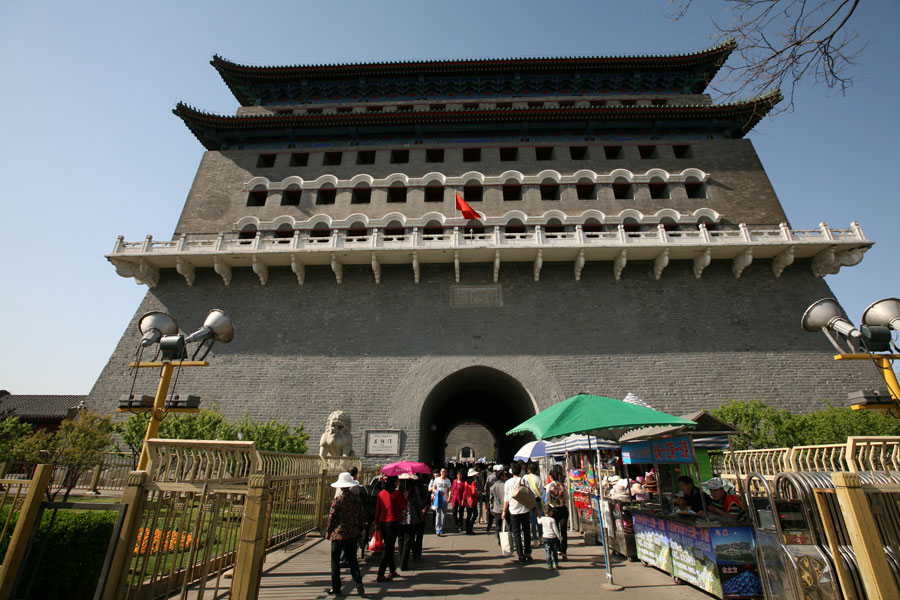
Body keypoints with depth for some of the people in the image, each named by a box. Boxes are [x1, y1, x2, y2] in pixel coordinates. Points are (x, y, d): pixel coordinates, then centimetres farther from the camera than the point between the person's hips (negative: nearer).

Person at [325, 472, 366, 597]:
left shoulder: (337, 500, -14)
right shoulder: (357, 499, -1)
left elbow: (332, 518, -10)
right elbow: (361, 516, 6)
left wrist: (328, 532, 4)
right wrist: (359, 530, 17)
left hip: (339, 534, -4)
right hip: (353, 534, 4)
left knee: (335, 561, 12)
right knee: (352, 559, 12)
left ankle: (336, 588, 18)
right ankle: (359, 583, -1)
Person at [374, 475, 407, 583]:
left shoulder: (381, 493, 5)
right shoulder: (396, 492, -12)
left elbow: (377, 509, 10)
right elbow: (403, 507, -8)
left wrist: (377, 523, 18)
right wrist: (405, 497, 6)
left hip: (382, 522, 6)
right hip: (393, 522, -6)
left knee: (388, 547, 19)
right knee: (389, 549, 0)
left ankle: (393, 571, 30)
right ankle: (380, 575, -2)